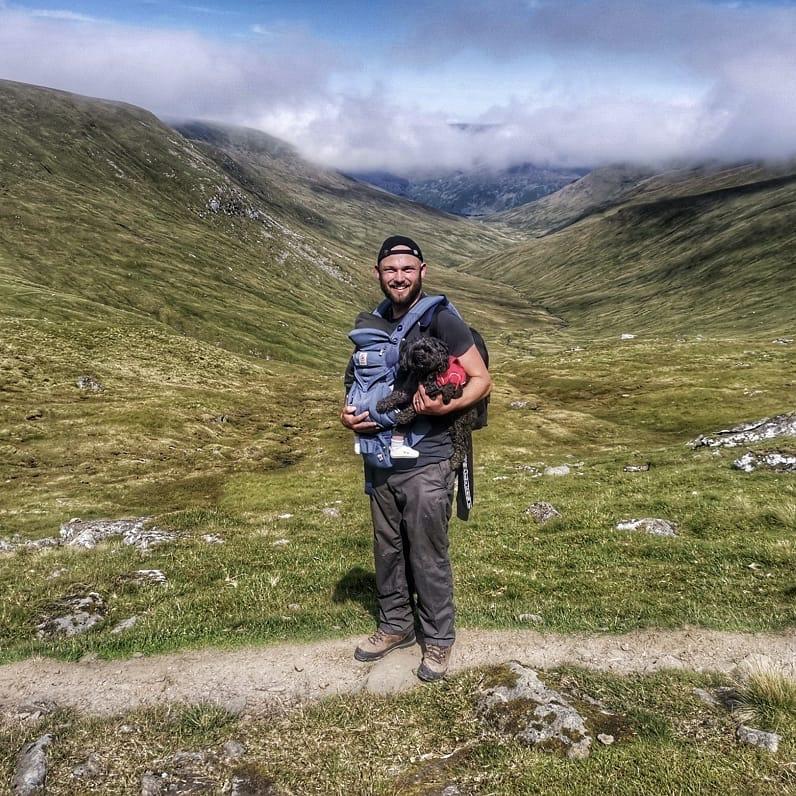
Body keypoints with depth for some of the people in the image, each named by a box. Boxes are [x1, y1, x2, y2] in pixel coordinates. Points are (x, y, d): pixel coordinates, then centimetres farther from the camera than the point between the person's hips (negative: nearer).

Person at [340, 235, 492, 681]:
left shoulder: (440, 319, -10)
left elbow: (482, 380, -9)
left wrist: (445, 407, -28)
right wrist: (350, 414, 0)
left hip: (426, 464, -6)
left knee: (429, 557, 4)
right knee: (388, 551, 17)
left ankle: (439, 639, 24)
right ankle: (396, 626, 37)